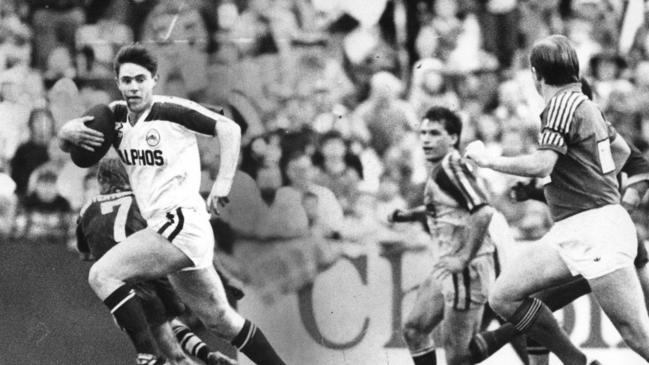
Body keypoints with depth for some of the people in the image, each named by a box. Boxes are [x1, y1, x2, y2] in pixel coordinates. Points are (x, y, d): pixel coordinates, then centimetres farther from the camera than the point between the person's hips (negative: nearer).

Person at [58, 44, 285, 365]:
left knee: (102, 275, -18)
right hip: (165, 230, 8)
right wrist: (70, 132, -12)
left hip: (182, 221, -8)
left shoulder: (171, 110, -9)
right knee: (220, 320, 15)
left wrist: (223, 182, -18)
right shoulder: (116, 116, 10)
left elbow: (229, 128, -8)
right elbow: (63, 141, 12)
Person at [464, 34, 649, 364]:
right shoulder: (583, 104, 17)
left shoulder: (563, 103, -10)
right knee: (503, 297, 2)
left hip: (595, 226, -10)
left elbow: (542, 165, -21)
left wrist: (487, 160, -9)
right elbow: (621, 149, 32)